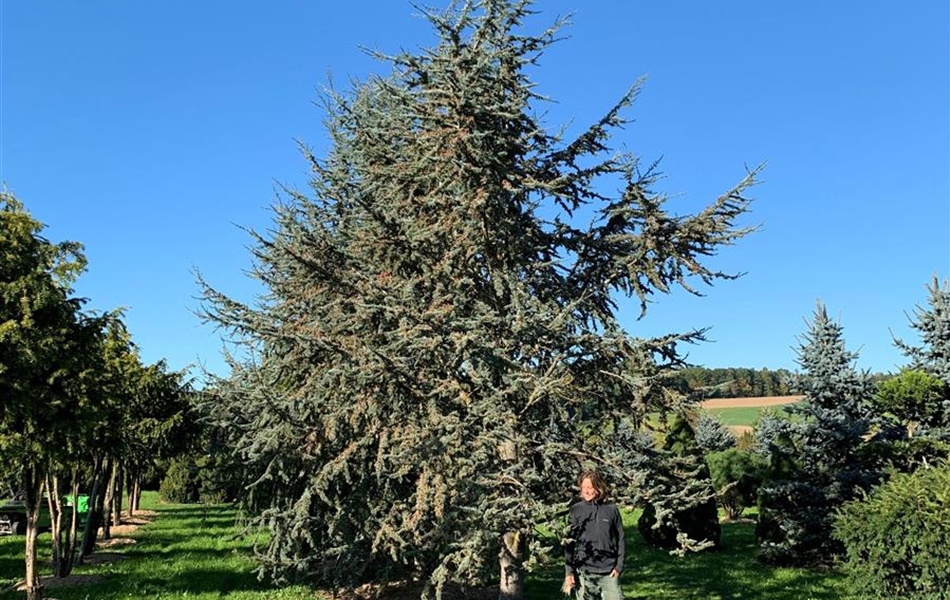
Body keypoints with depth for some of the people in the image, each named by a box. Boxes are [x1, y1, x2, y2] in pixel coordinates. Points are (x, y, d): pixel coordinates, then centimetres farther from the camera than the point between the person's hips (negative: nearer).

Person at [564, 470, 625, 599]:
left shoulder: (611, 509, 2)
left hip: (609, 571, 1)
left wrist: (619, 566, 0)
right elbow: (569, 542, 0)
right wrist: (569, 572, -4)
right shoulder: (576, 510, -1)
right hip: (584, 572, -1)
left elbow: (620, 539, 7)